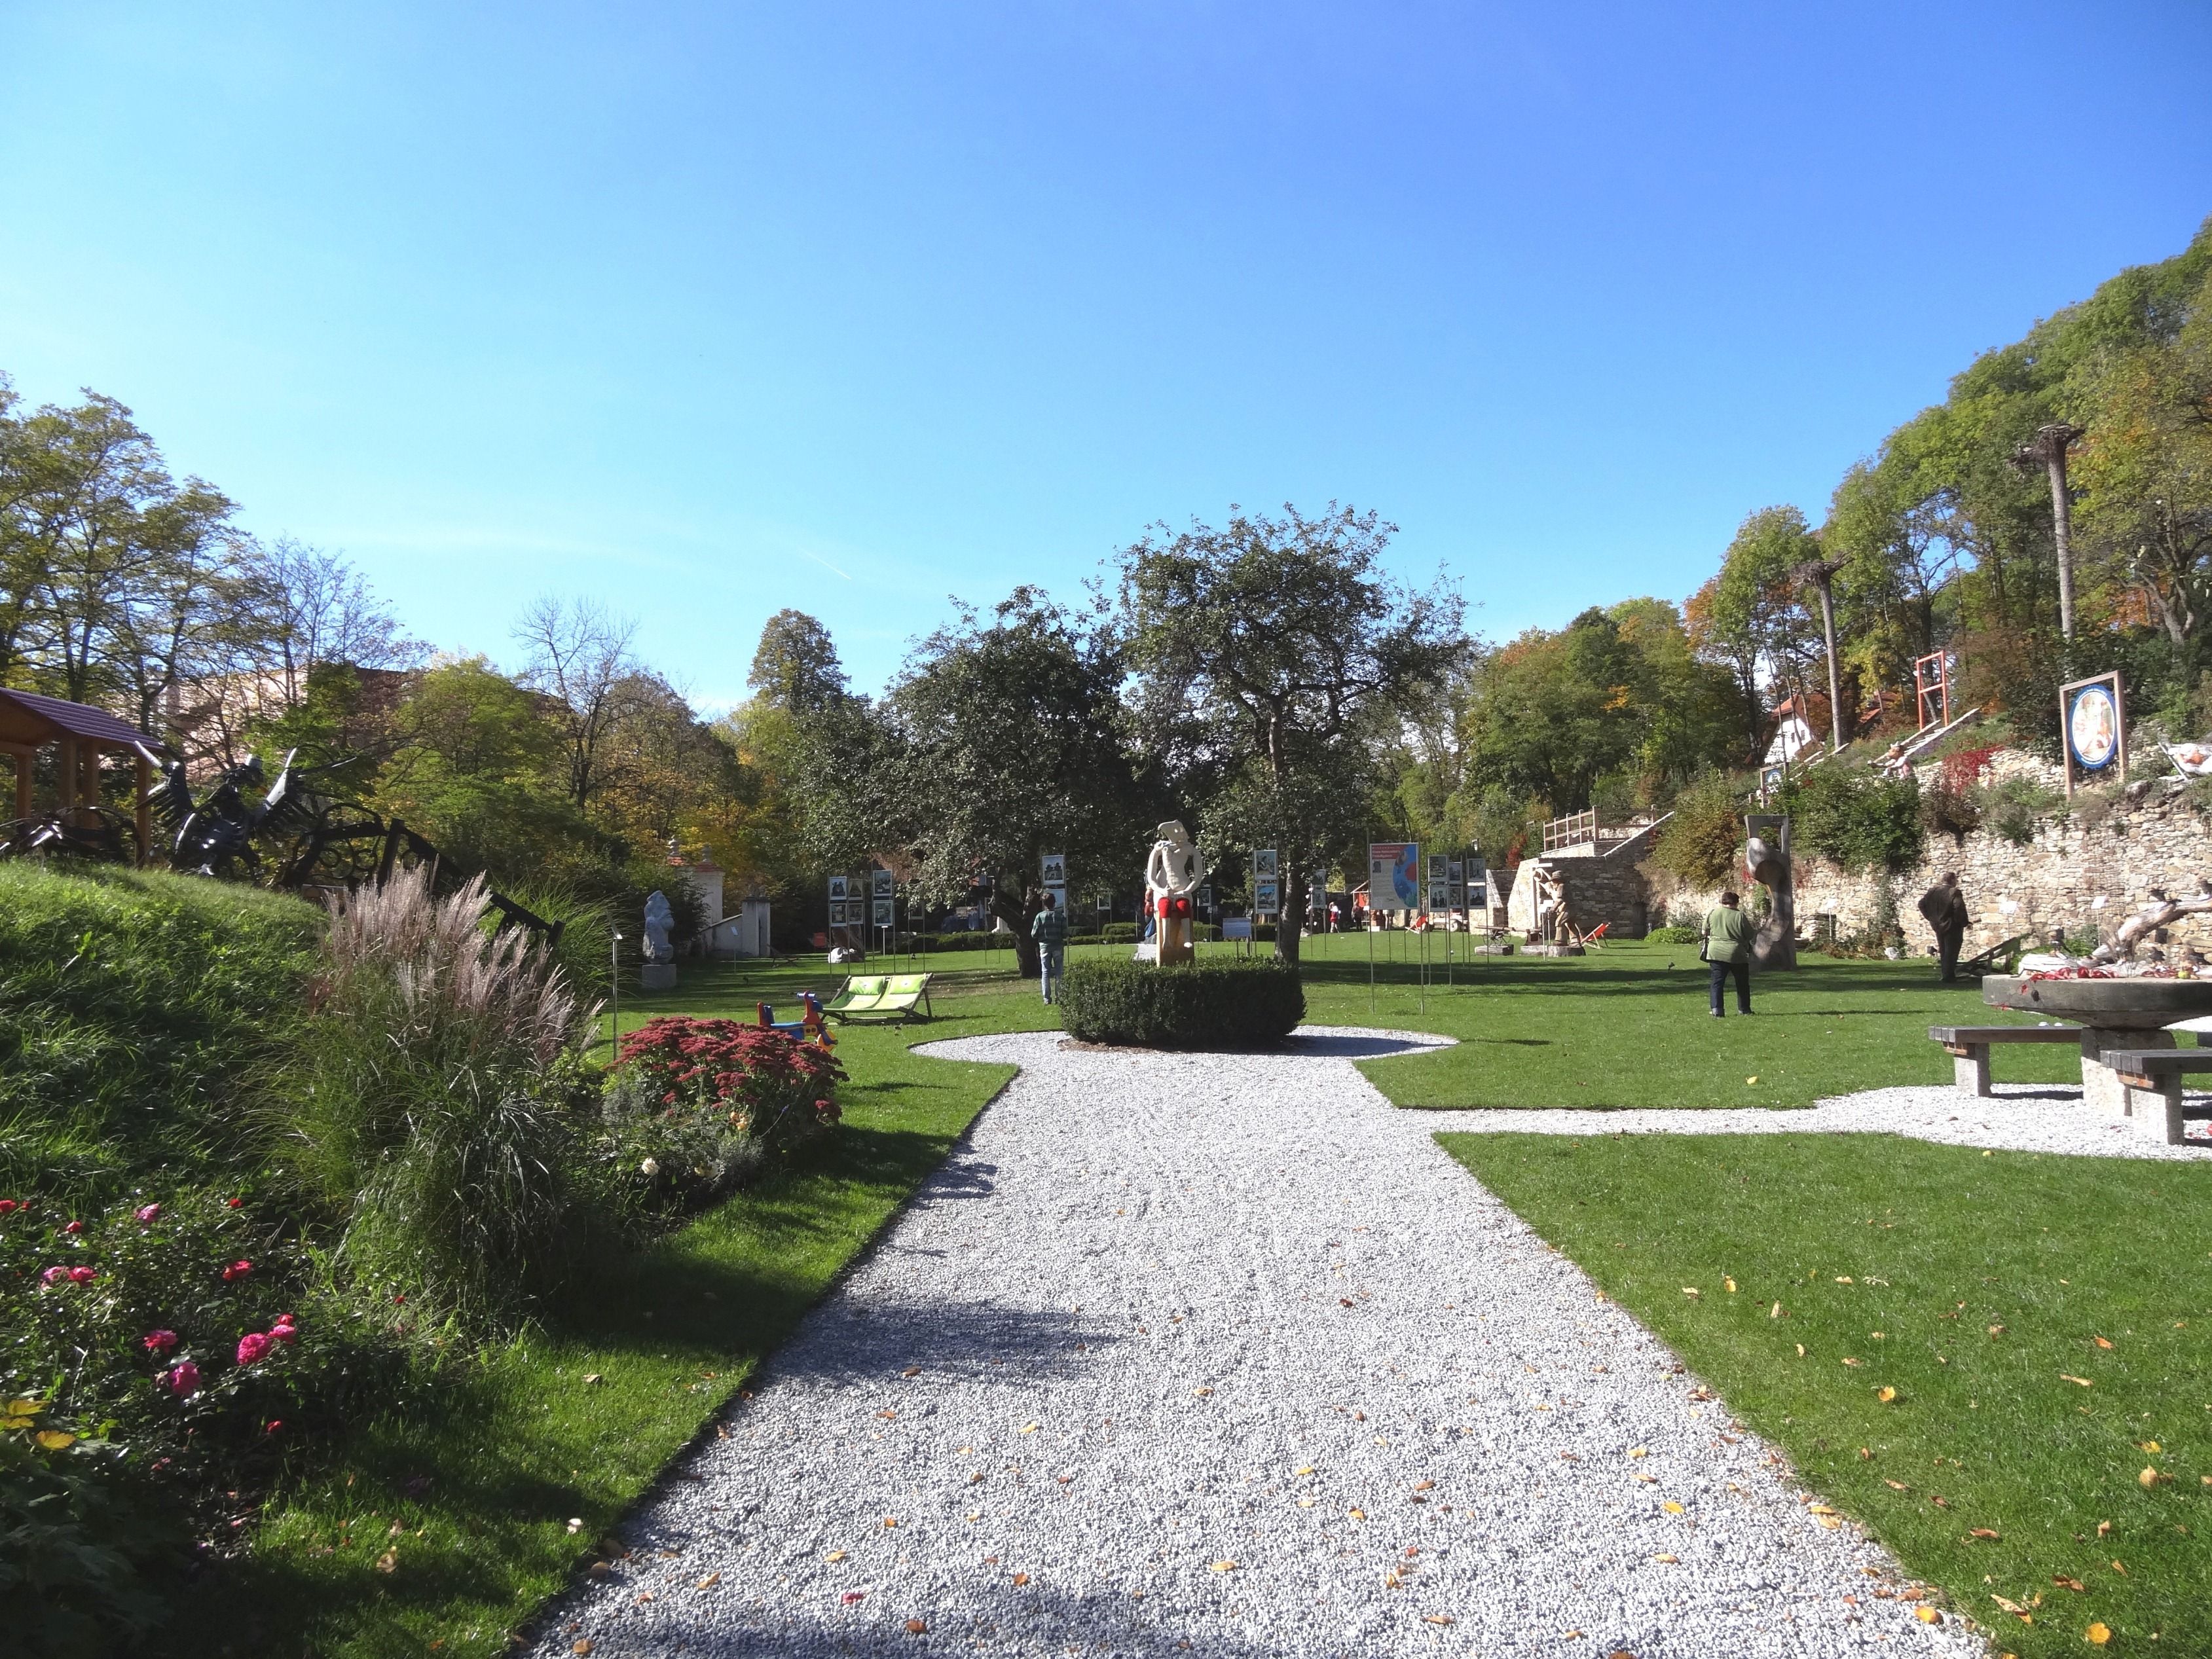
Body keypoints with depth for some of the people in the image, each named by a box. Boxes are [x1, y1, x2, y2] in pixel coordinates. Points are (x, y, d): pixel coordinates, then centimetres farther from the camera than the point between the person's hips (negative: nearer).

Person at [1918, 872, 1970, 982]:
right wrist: (1963, 923, -13)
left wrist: (1930, 917, 13)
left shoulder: (1932, 891, 2)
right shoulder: (1954, 893, -18)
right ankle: (1948, 976, 0)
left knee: (1943, 952, 17)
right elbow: (1959, 909, -26)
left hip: (1938, 926, 7)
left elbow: (1922, 904, 7)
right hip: (1952, 927, -7)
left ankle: (1946, 974, 24)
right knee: (1951, 953, 0)